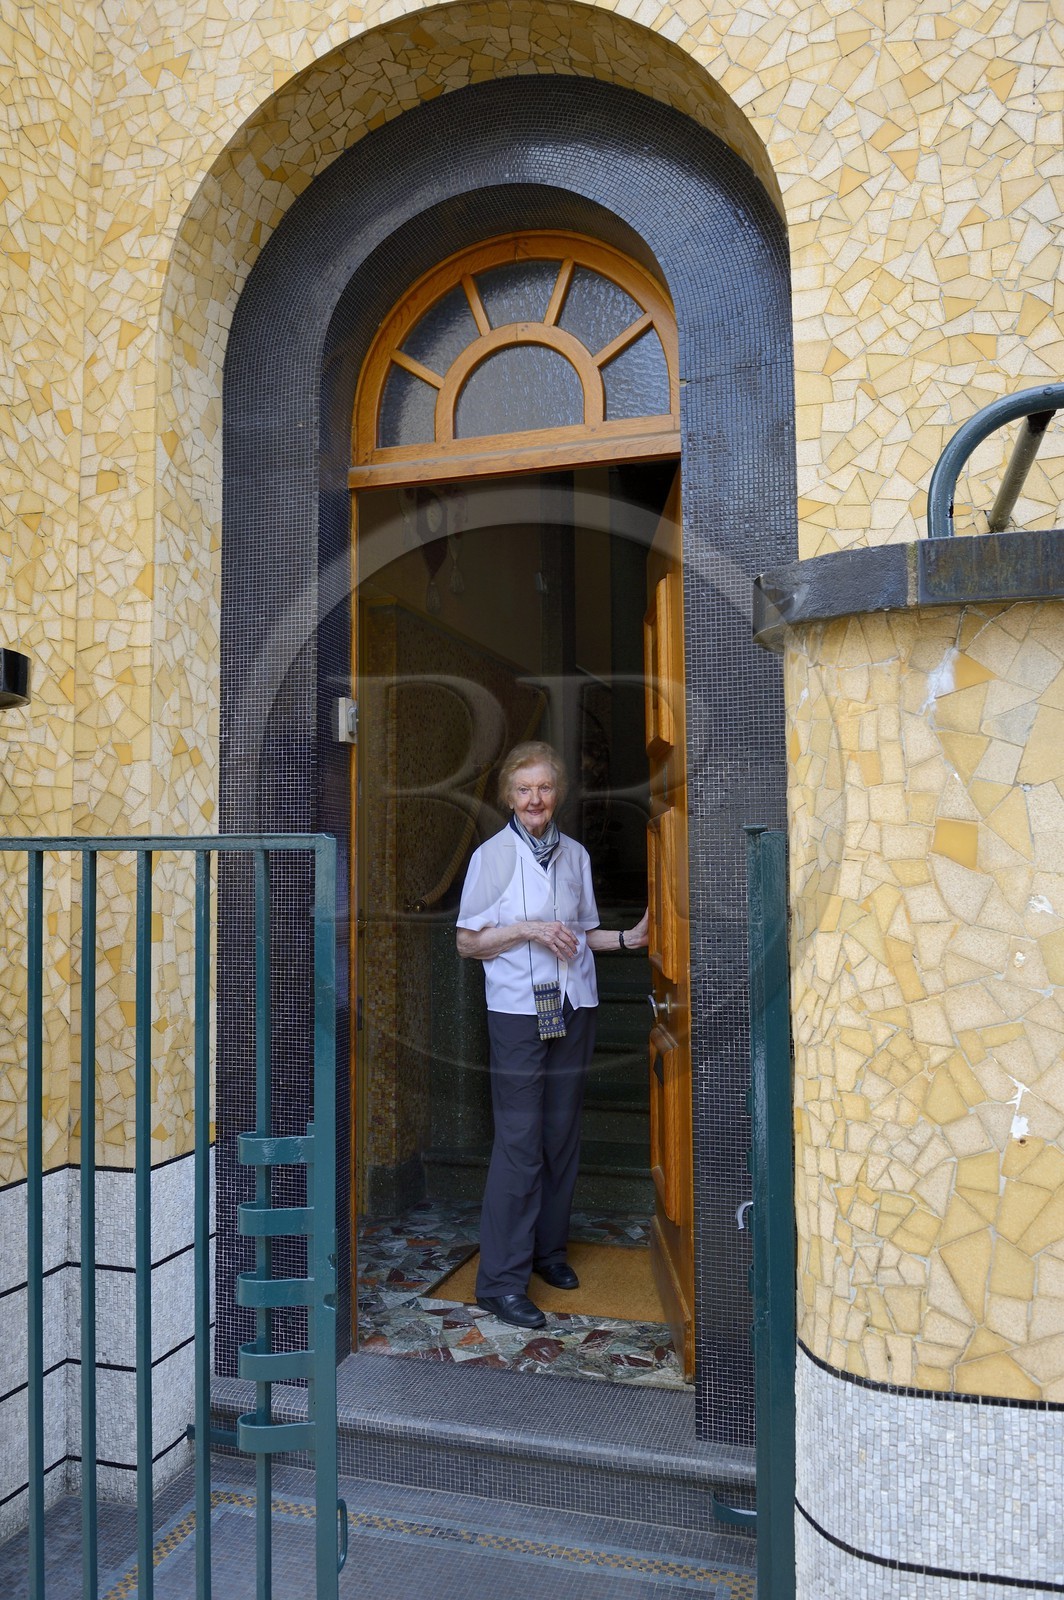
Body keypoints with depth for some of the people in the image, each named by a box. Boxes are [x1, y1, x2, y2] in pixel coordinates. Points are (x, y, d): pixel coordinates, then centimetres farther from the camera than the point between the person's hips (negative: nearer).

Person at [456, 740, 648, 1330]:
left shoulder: (575, 854, 10)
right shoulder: (492, 855, -3)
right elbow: (467, 943, -4)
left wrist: (632, 937, 2)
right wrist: (528, 930, -16)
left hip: (573, 1007, 5)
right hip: (517, 1010, -5)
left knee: (562, 1132, 10)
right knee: (519, 1140, -6)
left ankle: (548, 1249, 27)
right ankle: (502, 1279, 2)